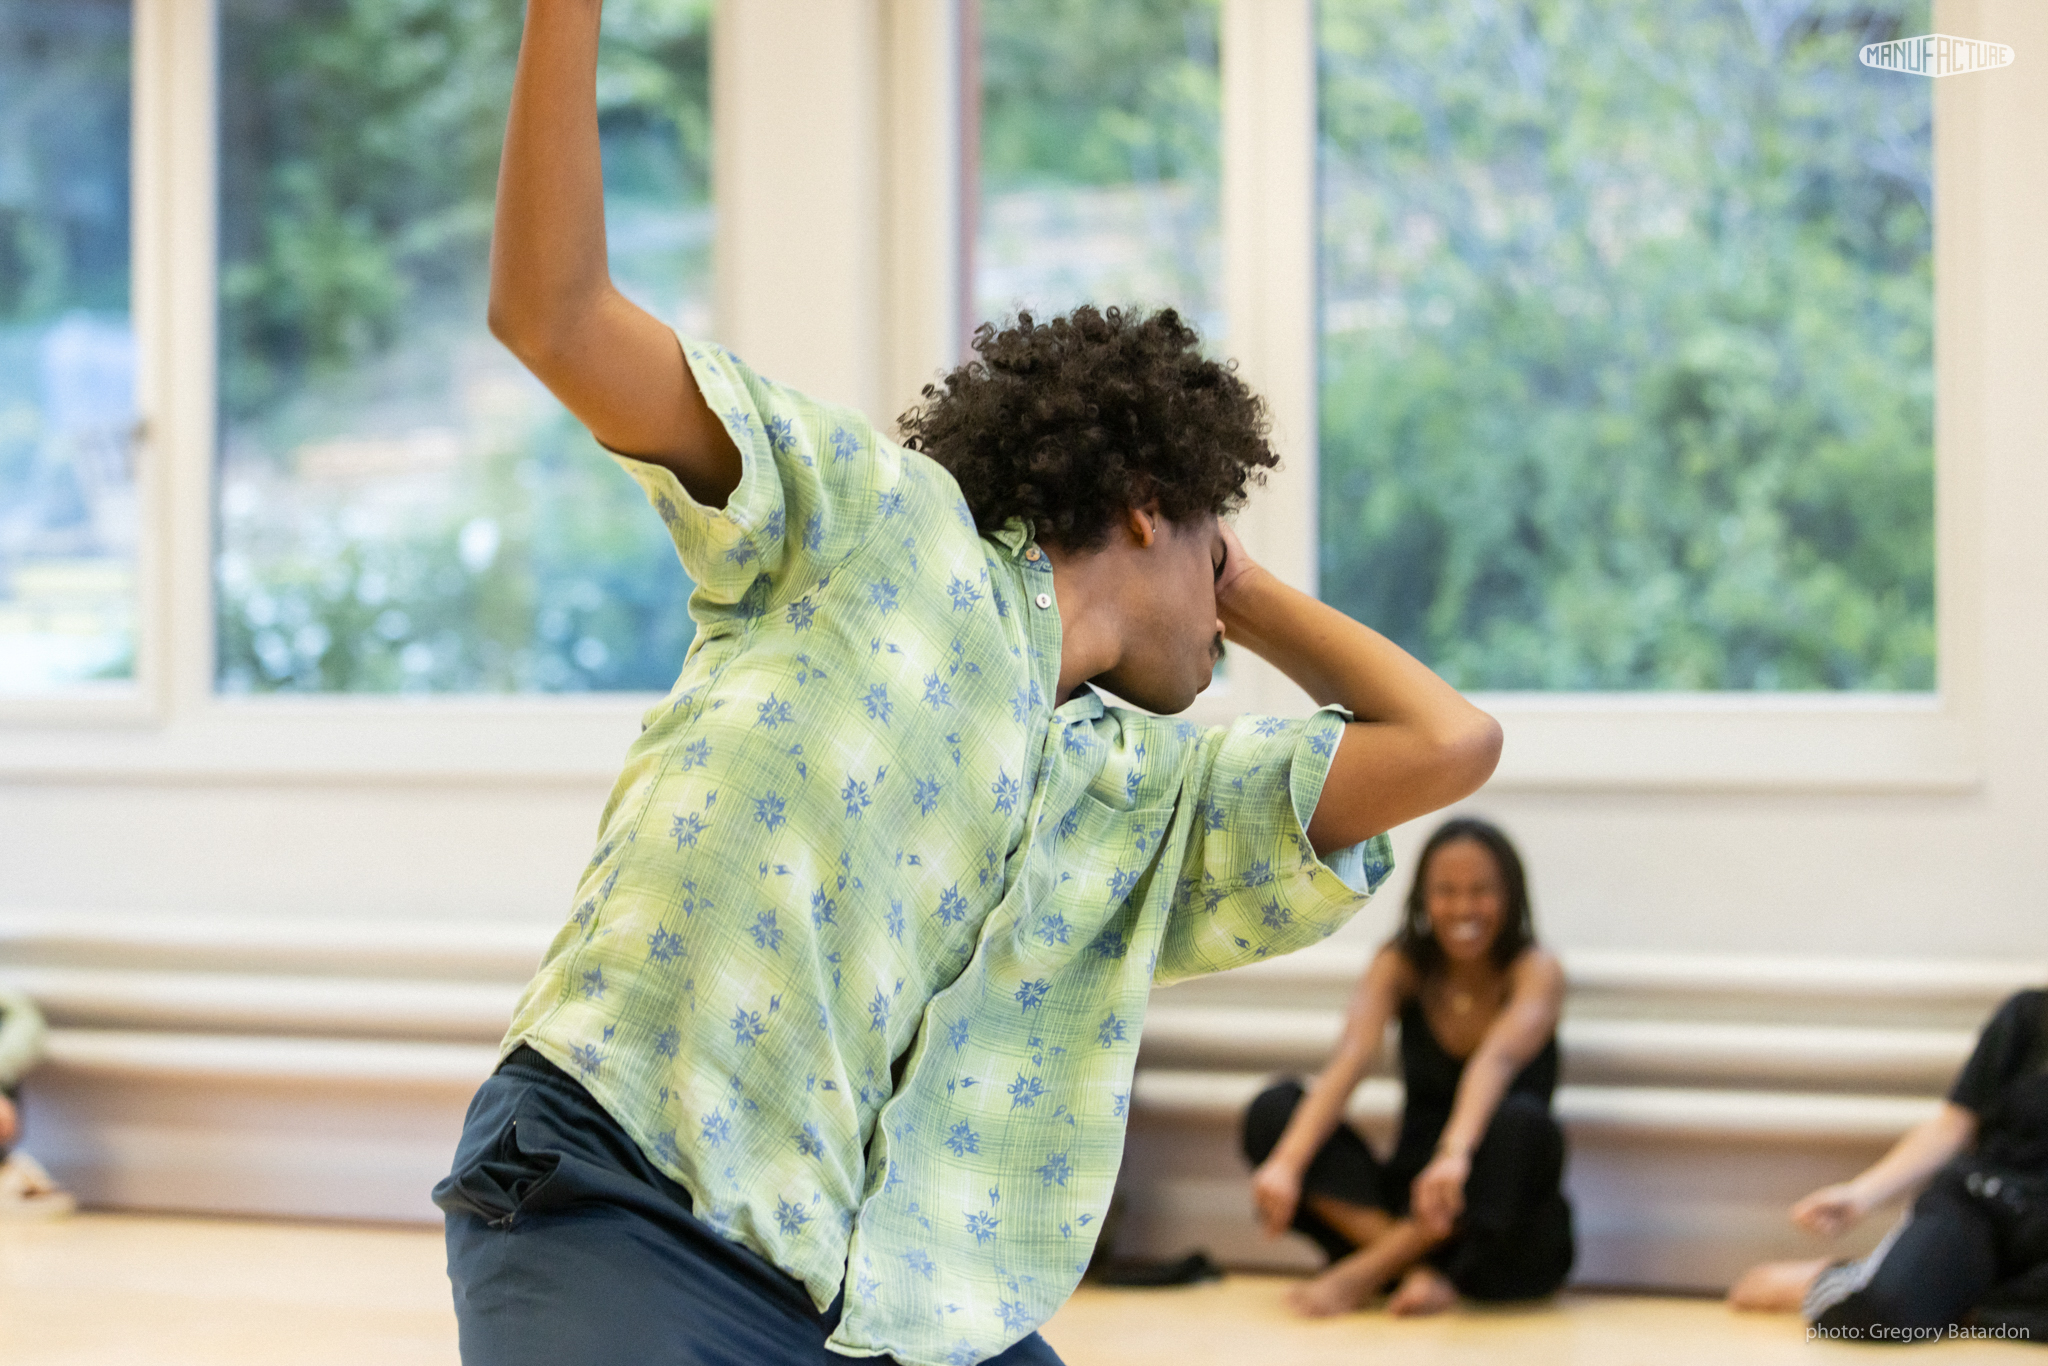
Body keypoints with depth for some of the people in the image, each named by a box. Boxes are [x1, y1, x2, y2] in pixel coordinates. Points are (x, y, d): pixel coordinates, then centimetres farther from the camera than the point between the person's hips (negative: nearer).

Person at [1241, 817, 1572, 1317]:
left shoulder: (1536, 971, -8)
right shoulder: (1399, 966, 0)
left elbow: (1497, 1061, -29)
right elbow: (1348, 1063, -18)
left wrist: (1455, 1155, -49)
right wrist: (1286, 1163, -36)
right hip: (1408, 1196, 3)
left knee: (1521, 1122, -35)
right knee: (1273, 1109, -19)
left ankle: (1363, 1273, -28)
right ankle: (1420, 1271, -33)